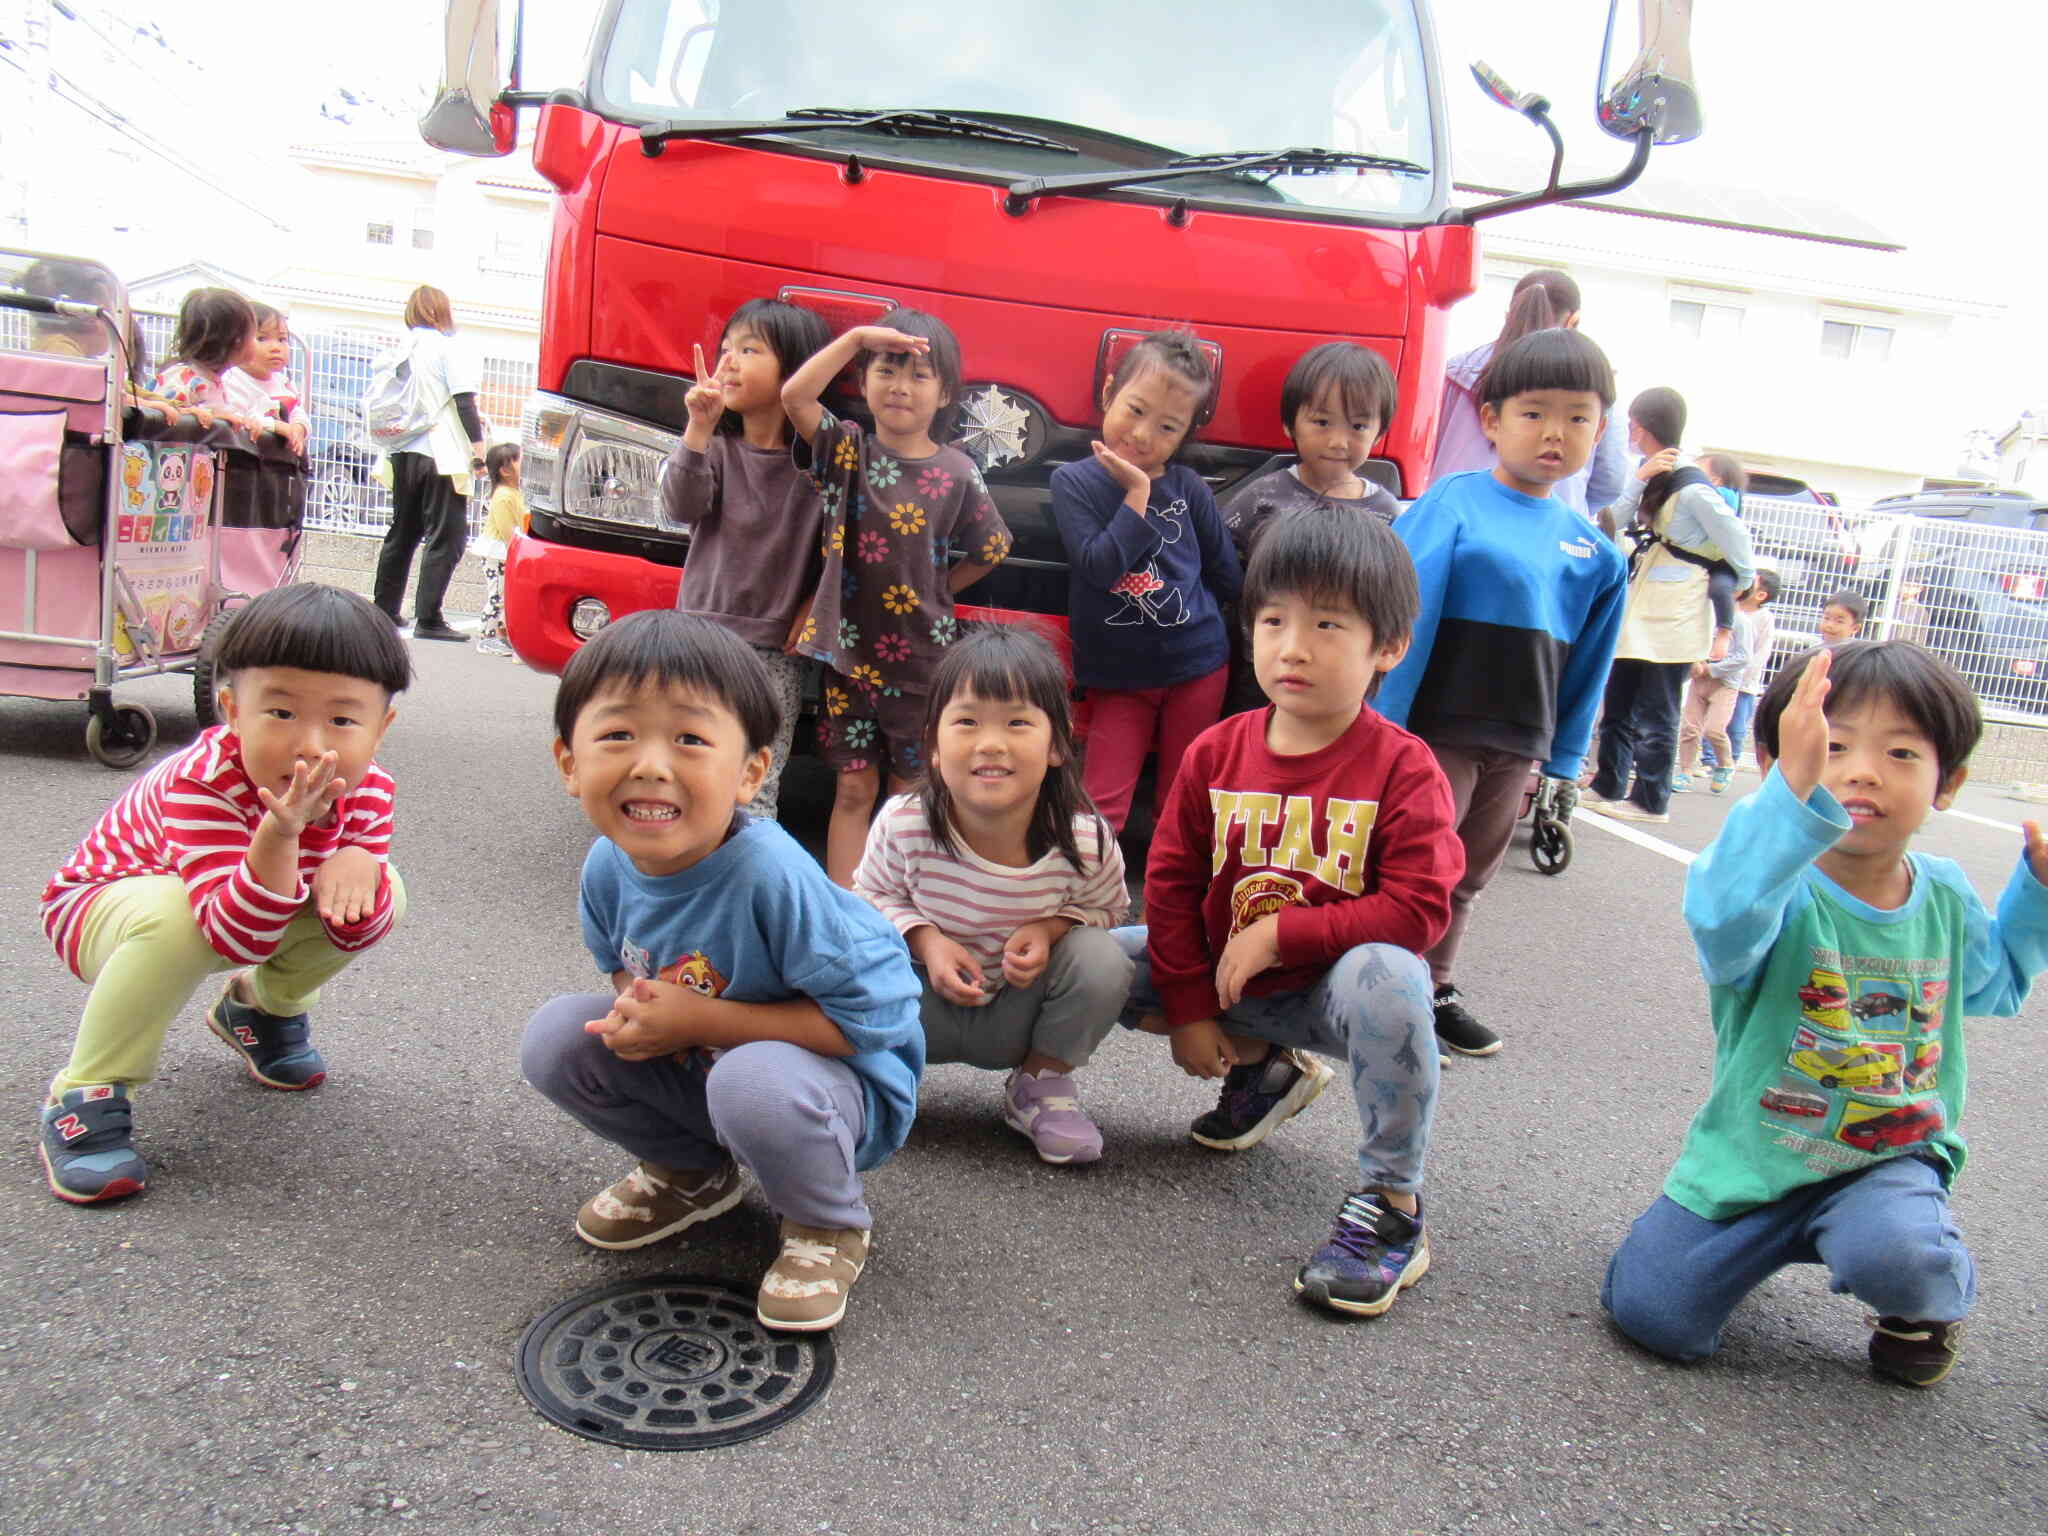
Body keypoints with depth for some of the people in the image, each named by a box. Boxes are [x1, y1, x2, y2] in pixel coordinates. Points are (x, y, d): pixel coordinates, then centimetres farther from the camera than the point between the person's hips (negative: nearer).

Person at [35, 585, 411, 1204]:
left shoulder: (368, 789, -21)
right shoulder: (202, 783, -38)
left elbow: (356, 928, -17)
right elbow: (237, 938, -43)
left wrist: (356, 866, -39)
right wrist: (280, 835, -57)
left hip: (239, 903, 5)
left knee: (379, 893, -13)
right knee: (173, 917, -39)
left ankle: (262, 1006, 15)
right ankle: (84, 1097, -17)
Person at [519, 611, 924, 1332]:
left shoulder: (770, 875, -33)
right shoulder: (609, 867, -12)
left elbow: (871, 1014, -30)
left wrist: (701, 1019, -28)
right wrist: (636, 1008, -17)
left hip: (843, 1082, -6)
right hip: (692, 1071, 6)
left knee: (755, 1083, -38)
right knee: (556, 1036, -10)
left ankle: (828, 1226, -3)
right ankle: (692, 1173, 16)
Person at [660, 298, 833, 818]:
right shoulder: (716, 449, 7)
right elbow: (681, 509, -10)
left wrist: (816, 604, -9)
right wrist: (699, 429, -20)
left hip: (779, 650, -2)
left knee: (754, 790, -5)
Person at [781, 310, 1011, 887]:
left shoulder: (957, 472, -3)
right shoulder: (845, 449, -1)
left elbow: (990, 550, 7)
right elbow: (794, 395, -16)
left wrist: (935, 592, 4)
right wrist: (856, 337, -14)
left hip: (921, 656, 0)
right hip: (848, 647, 0)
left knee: (909, 793, 10)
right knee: (854, 790, 7)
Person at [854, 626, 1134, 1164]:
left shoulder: (1085, 842, -24)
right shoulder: (902, 826, -25)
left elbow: (1106, 907, -2)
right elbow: (874, 897, -5)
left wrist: (1050, 928, -24)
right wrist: (925, 941, -25)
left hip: (1019, 1013, 1)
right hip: (925, 1010, -1)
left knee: (1102, 958, -26)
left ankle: (1043, 1083, 3)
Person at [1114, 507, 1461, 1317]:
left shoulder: (1403, 769, -15)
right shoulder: (1216, 752, -4)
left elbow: (1416, 911, -22)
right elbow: (1170, 882, 0)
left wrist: (1279, 933, -24)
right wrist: (1189, 1012, -4)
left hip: (1332, 990, -5)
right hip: (1226, 982, 5)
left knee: (1387, 977, -38)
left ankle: (1392, 1204, -17)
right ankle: (1263, 1067, 13)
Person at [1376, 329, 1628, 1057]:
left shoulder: (1592, 550, 6)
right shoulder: (1450, 505, -10)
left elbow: (1586, 666, 13)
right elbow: (1406, 618, -14)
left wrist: (1560, 756, 12)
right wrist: (1386, 730, -17)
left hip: (1517, 744, 6)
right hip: (1437, 725, -5)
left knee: (1468, 875, 17)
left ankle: (1435, 989, 32)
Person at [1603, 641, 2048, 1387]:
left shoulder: (1946, 897, -2)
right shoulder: (1783, 893, -21)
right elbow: (1721, 913, -49)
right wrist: (1793, 788, -63)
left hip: (1894, 1154, 2)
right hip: (1755, 1152, -2)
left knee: (1893, 1254, -32)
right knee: (1652, 1313, -6)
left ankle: (1934, 1301, 7)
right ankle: (1782, 1234, 24)